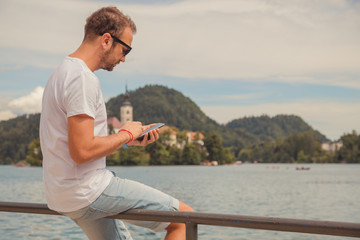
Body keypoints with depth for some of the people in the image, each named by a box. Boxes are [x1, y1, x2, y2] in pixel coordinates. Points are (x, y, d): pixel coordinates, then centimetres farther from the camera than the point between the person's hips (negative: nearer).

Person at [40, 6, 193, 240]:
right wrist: (126, 134, -10)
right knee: (185, 218, -6)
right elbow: (82, 151, -26)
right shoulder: (83, 78, -18)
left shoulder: (64, 71, 16)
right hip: (87, 191, -10)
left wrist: (129, 139, 10)